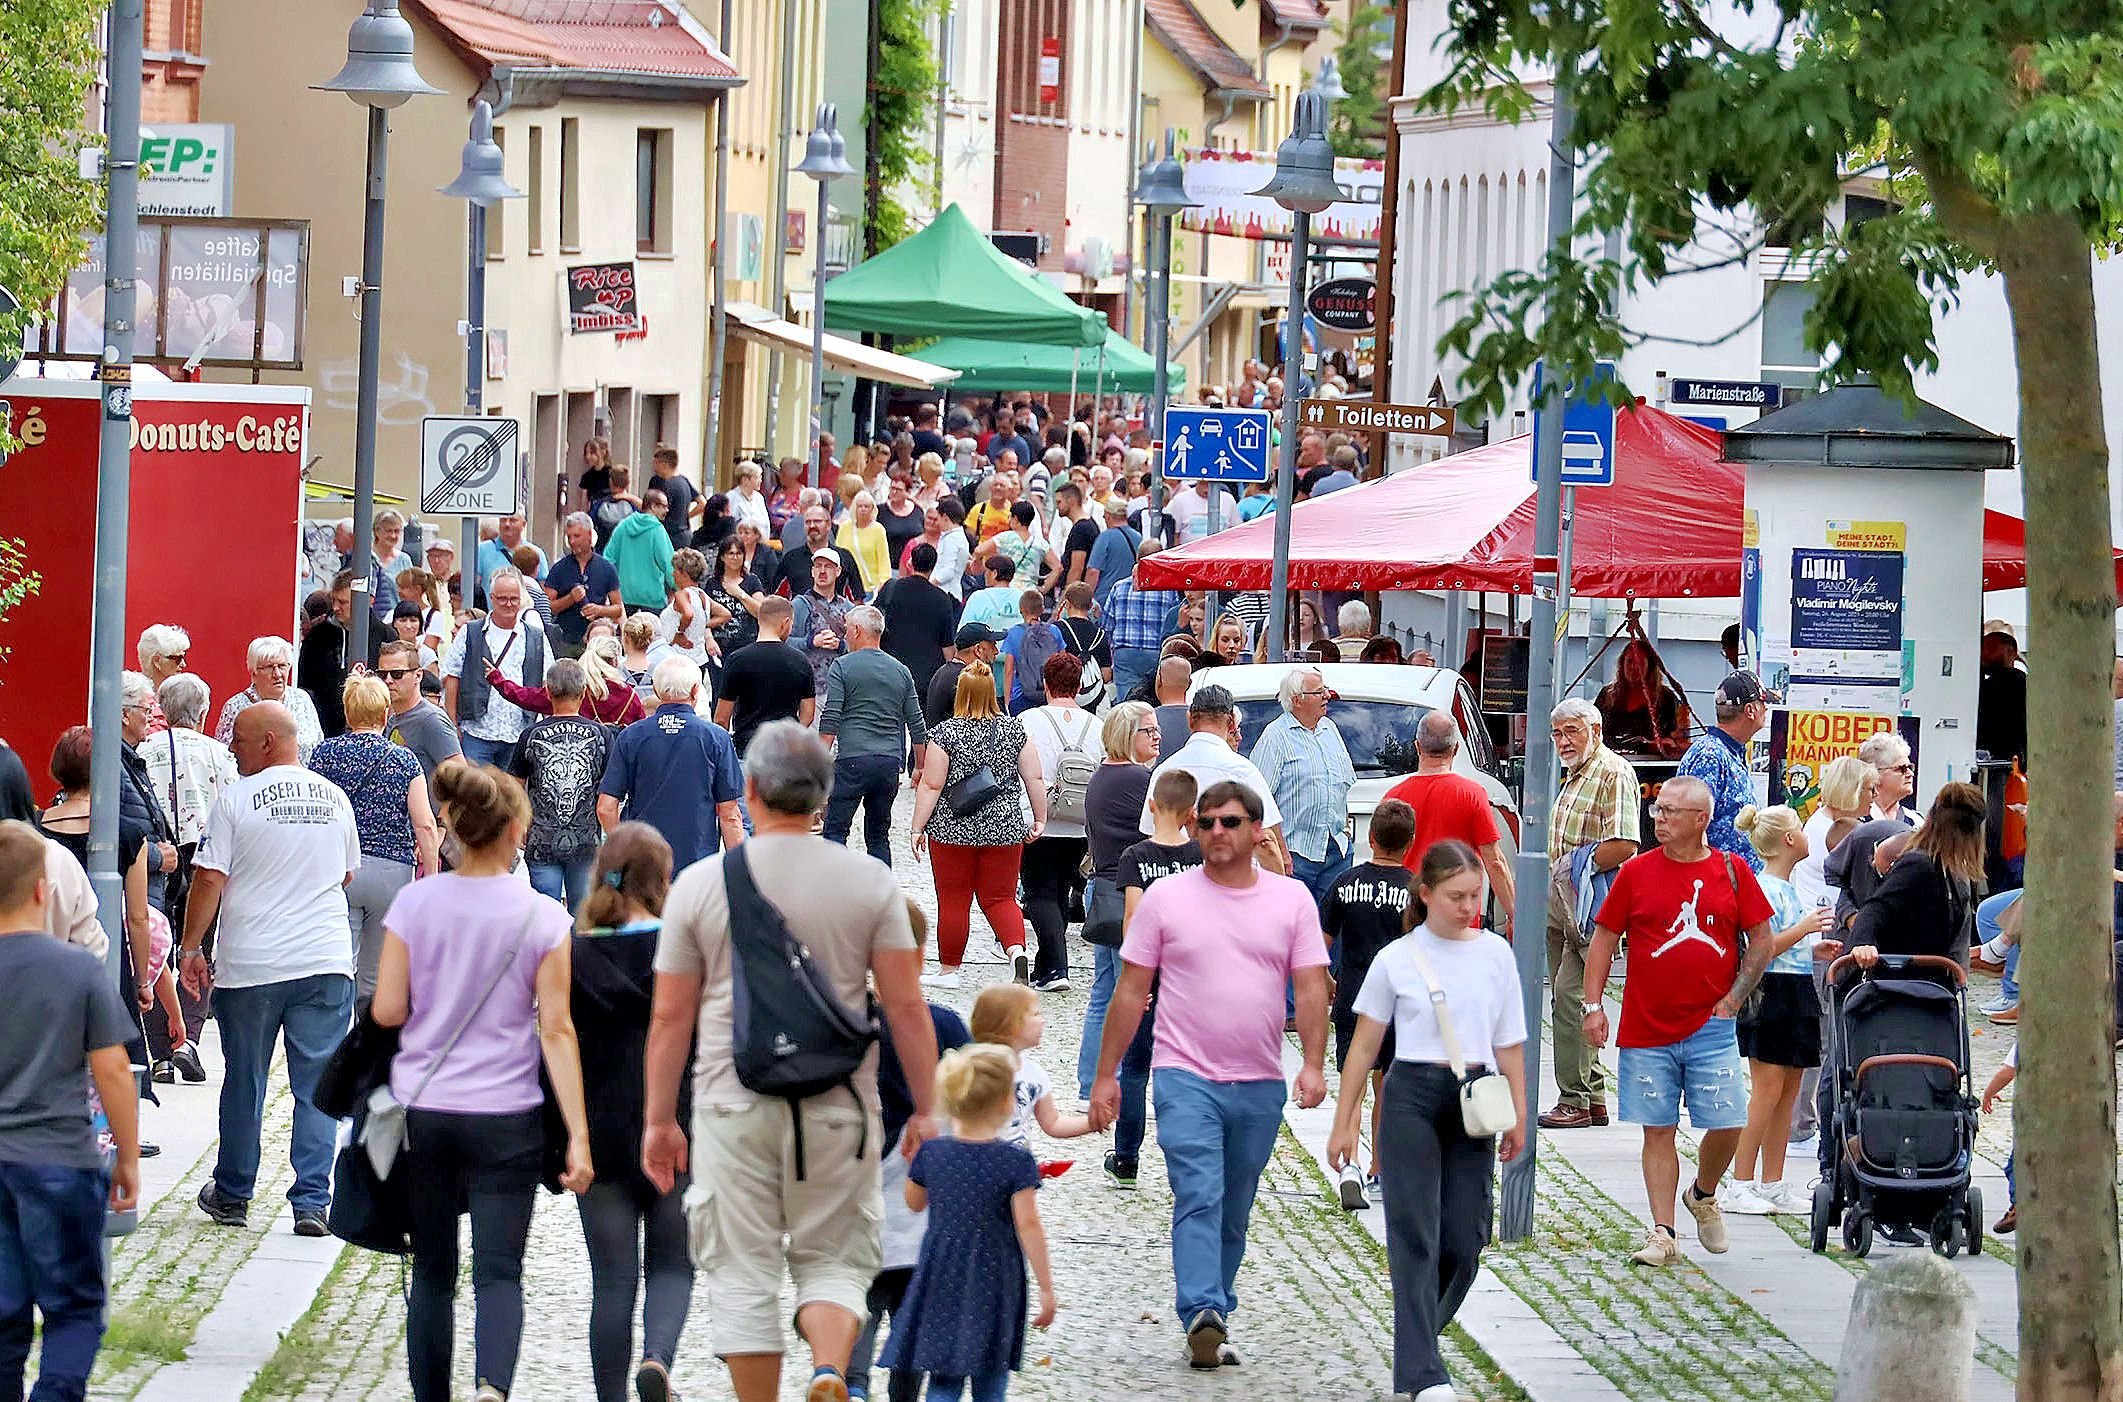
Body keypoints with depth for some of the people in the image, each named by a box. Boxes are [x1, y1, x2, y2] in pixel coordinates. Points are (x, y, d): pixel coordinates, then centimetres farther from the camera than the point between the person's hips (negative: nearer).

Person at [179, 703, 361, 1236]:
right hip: (327, 961, 2)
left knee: (244, 1082, 11)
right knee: (318, 1086, 3)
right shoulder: (334, 798, 7)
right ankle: (312, 1201, -2)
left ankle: (232, 1194, 23)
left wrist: (191, 948, 1)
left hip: (251, 966, -2)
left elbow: (209, 880, -9)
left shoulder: (237, 800, -6)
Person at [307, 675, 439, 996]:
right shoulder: (404, 759, 1)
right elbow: (425, 825, -4)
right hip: (392, 871, 1)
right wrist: (431, 875, 3)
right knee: (375, 976, 12)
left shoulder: (325, 753, 1)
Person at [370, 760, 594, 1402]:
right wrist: (578, 1137, -7)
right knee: (498, 1271, 0)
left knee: (432, 1272, 14)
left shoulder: (414, 903, -3)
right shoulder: (542, 917, -7)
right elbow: (556, 1032, -8)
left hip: (421, 1110, 2)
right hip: (505, 1117, -2)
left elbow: (386, 1011, -4)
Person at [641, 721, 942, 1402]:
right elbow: (905, 1004, -3)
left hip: (732, 1105, 0)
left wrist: (659, 1120, 10)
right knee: (834, 1260, 11)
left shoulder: (700, 884, 0)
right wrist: (924, 1109, 5)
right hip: (838, 1106, 0)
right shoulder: (870, 881, 0)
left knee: (743, 1274, 6)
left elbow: (670, 1017, 3)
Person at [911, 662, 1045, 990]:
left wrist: (918, 828, -3)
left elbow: (931, 786, -9)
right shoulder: (1015, 729, 0)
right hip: (1004, 828, 3)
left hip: (954, 828, -3)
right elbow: (1035, 779, 1)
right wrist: (1039, 820, 11)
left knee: (953, 901, 8)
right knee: (999, 898, 10)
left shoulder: (946, 733, -9)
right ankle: (1017, 950, -14)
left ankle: (948, 969, 16)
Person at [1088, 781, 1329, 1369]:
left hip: (1260, 1084, 3)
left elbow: (1311, 989, 2)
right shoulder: (1166, 898, 2)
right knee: (1199, 1197, -18)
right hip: (1185, 1077, -3)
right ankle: (1203, 1315, -28)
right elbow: (1131, 992, 5)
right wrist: (1105, 1075, 3)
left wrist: (1313, 1064, -12)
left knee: (1233, 1214, 10)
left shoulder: (1292, 899, 6)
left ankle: (1213, 1316, 20)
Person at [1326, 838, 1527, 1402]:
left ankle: (1417, 1340, 26)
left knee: (1465, 1240, 1)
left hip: (1473, 1102, 3)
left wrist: (1517, 1115, 10)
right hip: (1413, 1096, -3)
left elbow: (1508, 1043, 12)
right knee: (1416, 1235, -8)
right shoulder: (1397, 959, 0)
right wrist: (1343, 1122, 4)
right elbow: (1365, 1044, 5)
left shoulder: (1495, 954, 7)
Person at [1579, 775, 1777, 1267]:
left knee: (1727, 1125, -4)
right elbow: (1604, 940, 6)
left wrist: (1733, 1000, -1)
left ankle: (1702, 1195, 25)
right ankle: (1662, 1234, 6)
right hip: (1647, 1029, 0)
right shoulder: (1636, 872, 2)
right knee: (1658, 1130, 2)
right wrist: (1593, 1005, -2)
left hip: (1712, 1028, 0)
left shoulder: (1732, 872, 2)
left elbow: (1762, 943, 7)